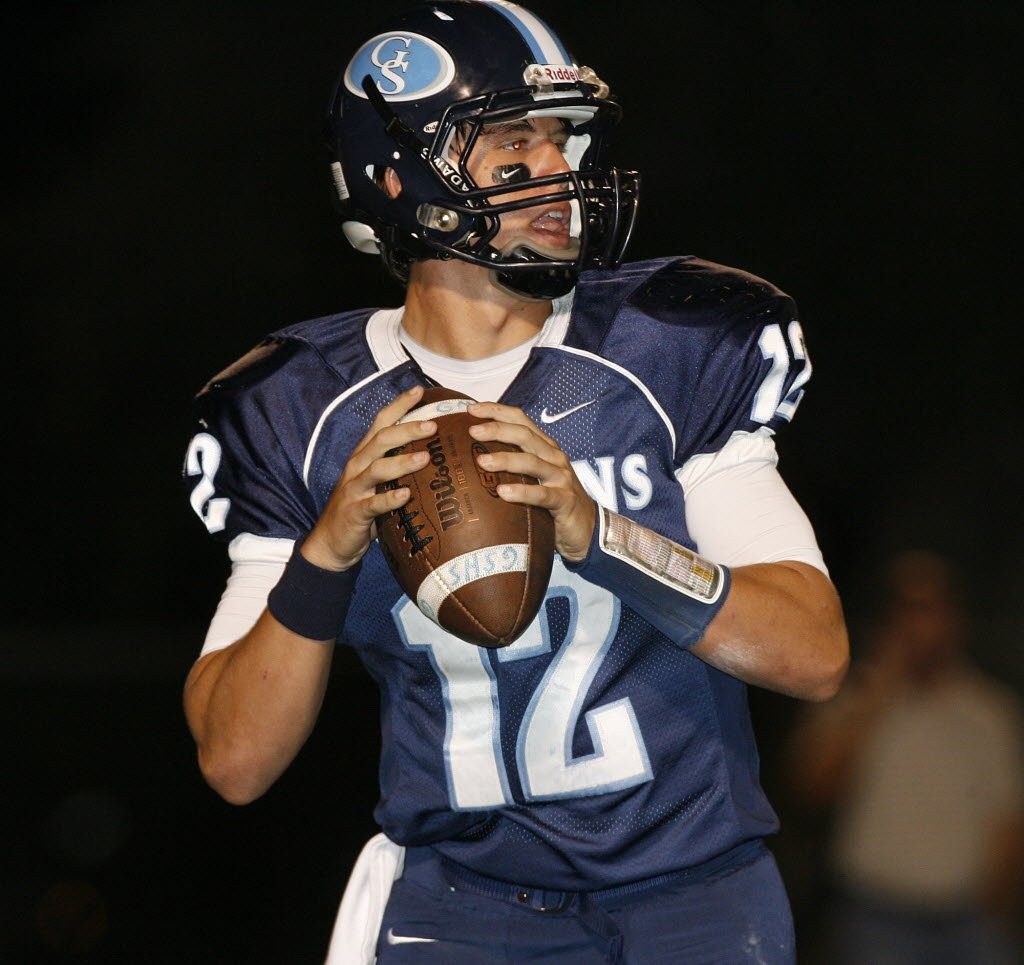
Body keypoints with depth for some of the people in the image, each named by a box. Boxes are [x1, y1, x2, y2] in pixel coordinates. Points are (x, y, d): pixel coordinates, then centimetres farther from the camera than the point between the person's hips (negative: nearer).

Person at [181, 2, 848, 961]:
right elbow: (235, 763, -5)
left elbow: (815, 656, -12)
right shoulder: (305, 413, -1)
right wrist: (328, 550, -19)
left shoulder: (669, 351, -4)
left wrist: (595, 530, -25)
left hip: (693, 885, 0)